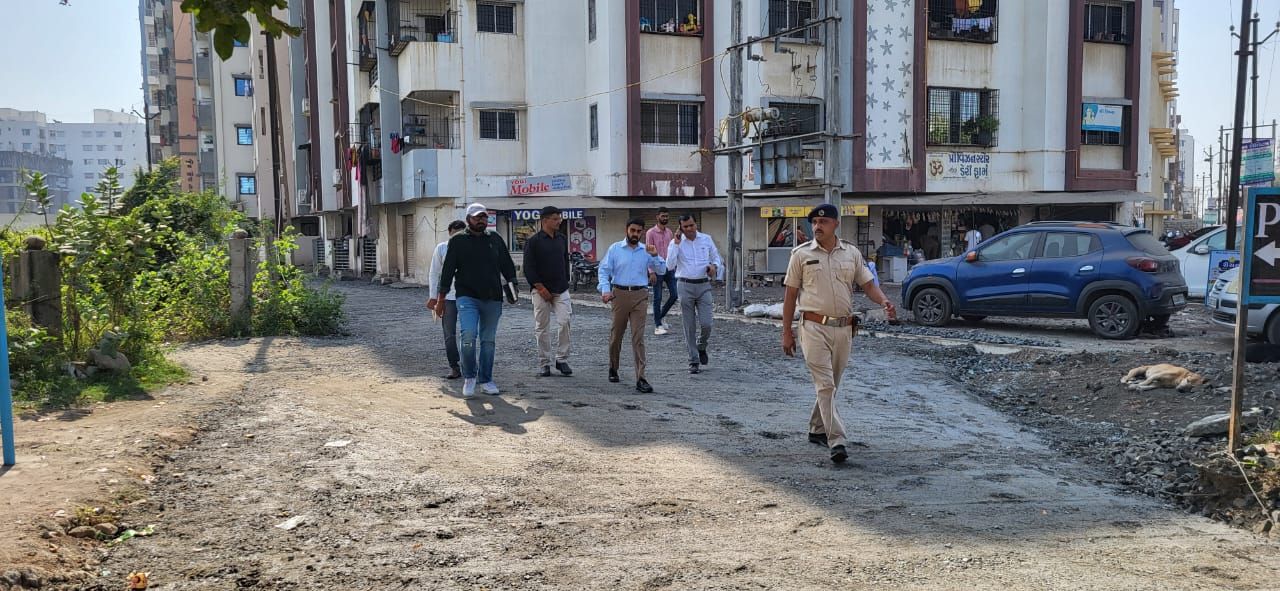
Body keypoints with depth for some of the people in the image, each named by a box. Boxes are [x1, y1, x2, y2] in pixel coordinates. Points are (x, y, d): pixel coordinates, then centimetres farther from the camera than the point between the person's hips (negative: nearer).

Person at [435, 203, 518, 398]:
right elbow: (447, 271, 3)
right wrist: (441, 299, 1)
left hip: (493, 299, 3)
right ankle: (469, 377, 1)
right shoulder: (458, 241, 3)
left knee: (488, 340, 8)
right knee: (468, 336, -18)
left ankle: (486, 380, 20)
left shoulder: (495, 239, 12)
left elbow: (507, 265, 18)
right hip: (467, 297, -3)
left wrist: (511, 284, 2)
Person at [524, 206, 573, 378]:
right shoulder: (533, 241, -5)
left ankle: (562, 360, 4)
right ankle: (544, 364, 11)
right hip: (541, 291, -3)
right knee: (542, 328, 2)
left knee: (564, 323, -8)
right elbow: (528, 268, -8)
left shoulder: (562, 239, 10)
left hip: (561, 290, 3)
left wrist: (565, 283, 10)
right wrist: (541, 288, -11)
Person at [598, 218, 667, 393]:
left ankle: (640, 379, -9)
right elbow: (604, 270, 0)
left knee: (638, 337, -6)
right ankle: (613, 369, 33)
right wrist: (605, 290, -13)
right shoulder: (615, 249, 4)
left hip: (640, 296, 0)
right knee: (616, 335, 11)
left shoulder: (646, 251, 9)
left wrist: (655, 256, -8)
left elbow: (662, 271, 9)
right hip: (620, 294, 0)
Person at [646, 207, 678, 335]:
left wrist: (674, 267, 11)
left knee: (674, 295, 4)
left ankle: (660, 317, 24)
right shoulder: (651, 233, -7)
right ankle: (657, 325, 7)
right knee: (658, 298, 0)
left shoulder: (669, 232, 12)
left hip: (670, 269, 6)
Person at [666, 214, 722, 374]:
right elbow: (670, 265, -12)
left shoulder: (707, 239, 7)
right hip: (685, 286, -1)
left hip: (704, 285, 1)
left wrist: (714, 266, -6)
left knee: (706, 324, -7)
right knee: (689, 326, 3)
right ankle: (693, 361, 13)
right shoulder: (676, 242, 1)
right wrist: (676, 244, -15)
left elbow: (716, 258, 17)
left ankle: (701, 347, 25)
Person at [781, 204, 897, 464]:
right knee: (825, 385, -11)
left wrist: (884, 301, -13)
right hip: (814, 327, -4)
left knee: (830, 384, 14)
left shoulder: (852, 253, 9)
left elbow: (868, 284, 10)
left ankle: (817, 430, 31)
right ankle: (836, 442, -15)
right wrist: (786, 332, 1)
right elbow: (790, 295, 4)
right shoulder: (801, 254, 1)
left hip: (844, 328, 4)